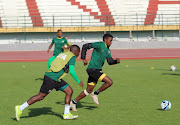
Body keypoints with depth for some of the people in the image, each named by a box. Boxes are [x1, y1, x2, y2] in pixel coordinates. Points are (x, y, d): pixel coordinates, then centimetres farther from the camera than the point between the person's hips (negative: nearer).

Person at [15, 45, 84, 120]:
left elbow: (51, 63, 20)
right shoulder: (72, 57, -5)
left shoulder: (62, 54, 20)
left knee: (69, 91, 7)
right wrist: (78, 82, -7)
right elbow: (71, 71, -15)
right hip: (52, 79, -9)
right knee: (40, 96, -4)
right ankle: (20, 108, 2)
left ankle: (67, 114, 7)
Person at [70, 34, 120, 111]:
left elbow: (110, 61, 23)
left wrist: (116, 61, 2)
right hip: (93, 69, -9)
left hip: (97, 70, 9)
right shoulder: (100, 45, -10)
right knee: (109, 82, -15)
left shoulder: (108, 50, 16)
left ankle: (73, 102, 18)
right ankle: (95, 94, -1)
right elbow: (85, 46, -11)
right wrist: (84, 59, -13)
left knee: (89, 90, 11)